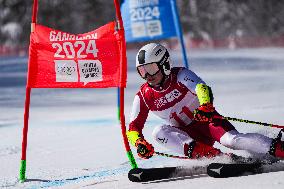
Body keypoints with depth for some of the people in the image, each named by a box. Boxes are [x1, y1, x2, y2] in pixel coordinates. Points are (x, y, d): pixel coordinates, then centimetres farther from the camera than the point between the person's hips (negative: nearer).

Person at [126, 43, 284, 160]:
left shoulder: (180, 76, -13)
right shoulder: (143, 97, -2)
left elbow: (202, 88, -32)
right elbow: (133, 127, 0)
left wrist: (206, 107, -55)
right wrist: (140, 143, -23)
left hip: (207, 120, -4)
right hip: (188, 134, 4)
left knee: (231, 140, -31)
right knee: (159, 132, -24)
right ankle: (208, 153, -39)